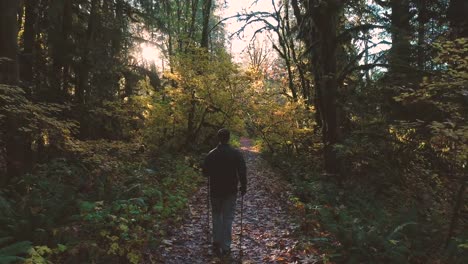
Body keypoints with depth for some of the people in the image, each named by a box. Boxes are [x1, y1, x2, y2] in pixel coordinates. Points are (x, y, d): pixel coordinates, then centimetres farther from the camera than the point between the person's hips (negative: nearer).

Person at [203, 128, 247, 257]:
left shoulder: (211, 154, -7)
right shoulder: (236, 153, -8)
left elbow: (205, 172, -2)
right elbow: (242, 172, -10)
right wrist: (243, 187, 3)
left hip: (215, 190, 1)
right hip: (231, 191, 0)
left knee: (216, 215, 19)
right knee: (228, 218, 7)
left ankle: (217, 242, 14)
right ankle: (226, 247, 10)